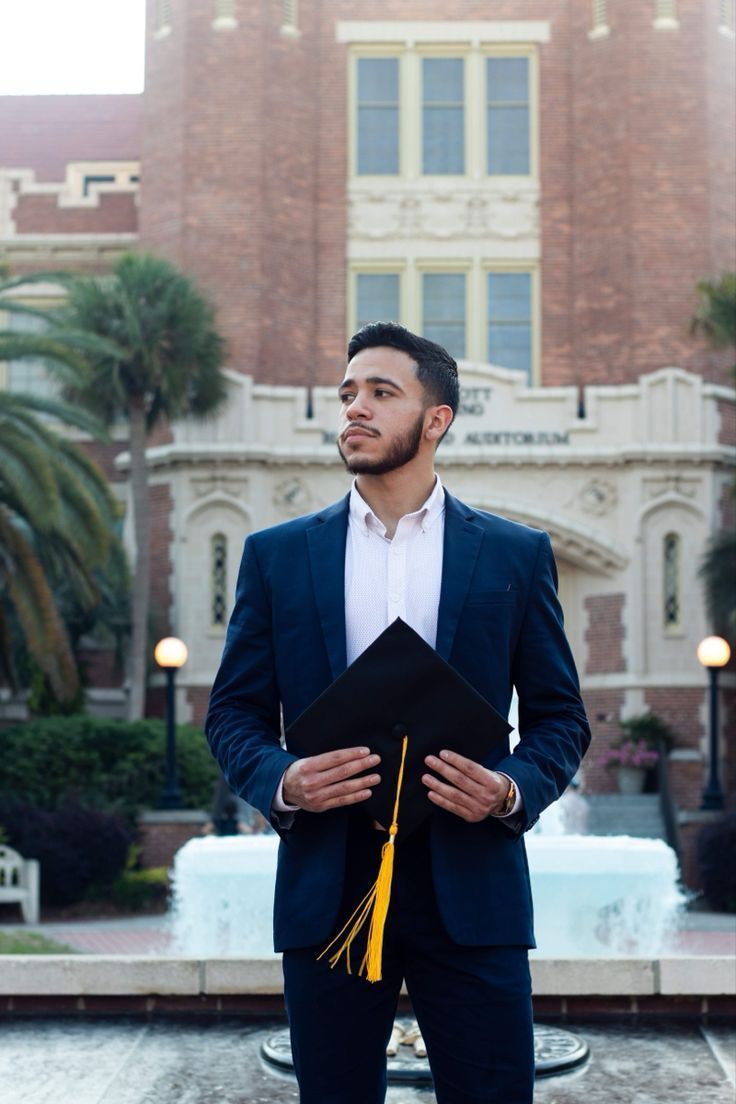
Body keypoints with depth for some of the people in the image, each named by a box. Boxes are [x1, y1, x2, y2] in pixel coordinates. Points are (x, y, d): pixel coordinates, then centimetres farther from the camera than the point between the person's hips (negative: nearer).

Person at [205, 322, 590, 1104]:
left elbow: (560, 717, 8)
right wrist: (281, 781, -12)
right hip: (327, 887, 1)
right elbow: (233, 713, 9)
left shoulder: (516, 554, 6)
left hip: (468, 889, -1)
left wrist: (512, 790, -12)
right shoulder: (277, 555, 8)